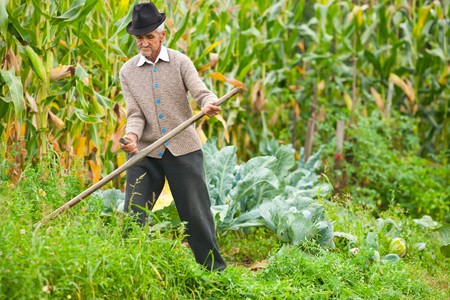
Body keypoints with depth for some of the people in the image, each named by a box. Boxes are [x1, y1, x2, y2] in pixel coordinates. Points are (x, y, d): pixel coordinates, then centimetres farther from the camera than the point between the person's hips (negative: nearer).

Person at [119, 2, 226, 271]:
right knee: (132, 217, -2)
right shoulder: (128, 72, 5)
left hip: (183, 149, -1)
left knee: (197, 214, 2)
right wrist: (132, 136, -23)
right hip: (145, 153, 1)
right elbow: (135, 114, -1)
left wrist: (210, 104, -36)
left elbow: (201, 92, -12)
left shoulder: (180, 62, 1)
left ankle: (215, 271, 13)